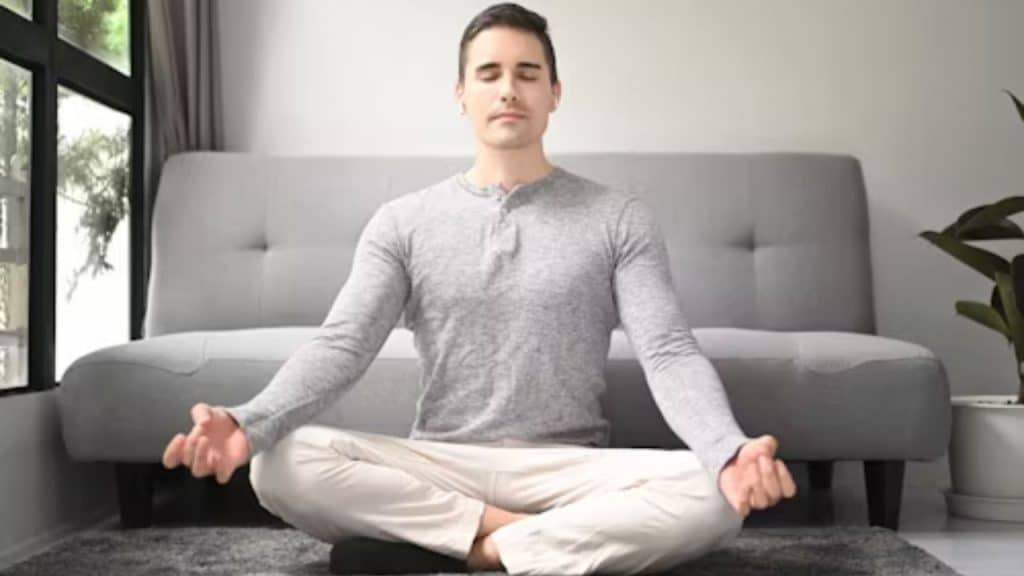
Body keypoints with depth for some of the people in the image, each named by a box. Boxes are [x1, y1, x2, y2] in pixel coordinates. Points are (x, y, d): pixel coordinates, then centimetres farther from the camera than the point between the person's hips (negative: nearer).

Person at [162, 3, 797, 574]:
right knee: (282, 465, -26)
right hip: (436, 468, 1)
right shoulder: (403, 222, 6)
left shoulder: (620, 218, 2)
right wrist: (249, 422, -26)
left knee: (715, 493, -29)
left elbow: (670, 353, -9)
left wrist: (729, 452, -31)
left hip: (570, 469, -1)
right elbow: (340, 345, -5)